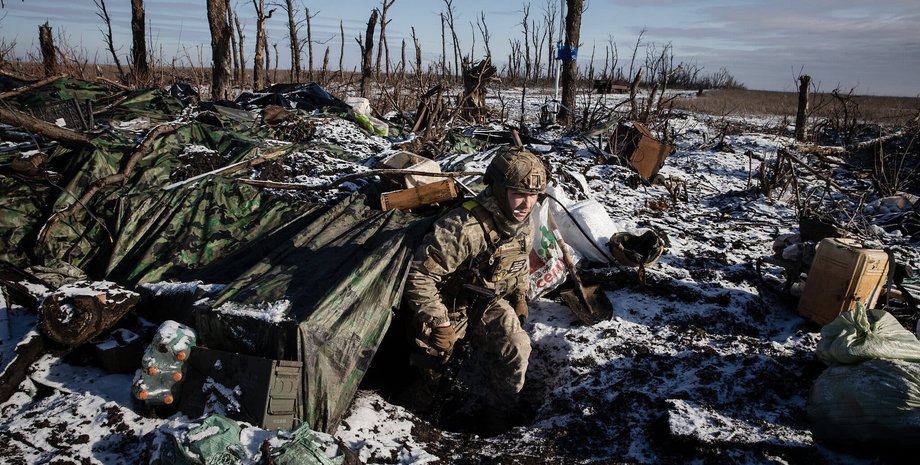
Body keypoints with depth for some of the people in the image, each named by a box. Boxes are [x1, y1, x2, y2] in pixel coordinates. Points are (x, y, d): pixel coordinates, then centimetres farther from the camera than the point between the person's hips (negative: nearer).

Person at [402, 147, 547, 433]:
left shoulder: (524, 223, -10)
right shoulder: (464, 227, -37)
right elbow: (420, 275, -33)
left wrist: (520, 297, 8)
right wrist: (439, 325, -27)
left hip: (490, 302, 5)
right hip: (452, 305, -5)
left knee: (516, 349, -13)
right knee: (435, 362, 4)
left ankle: (497, 413, 10)